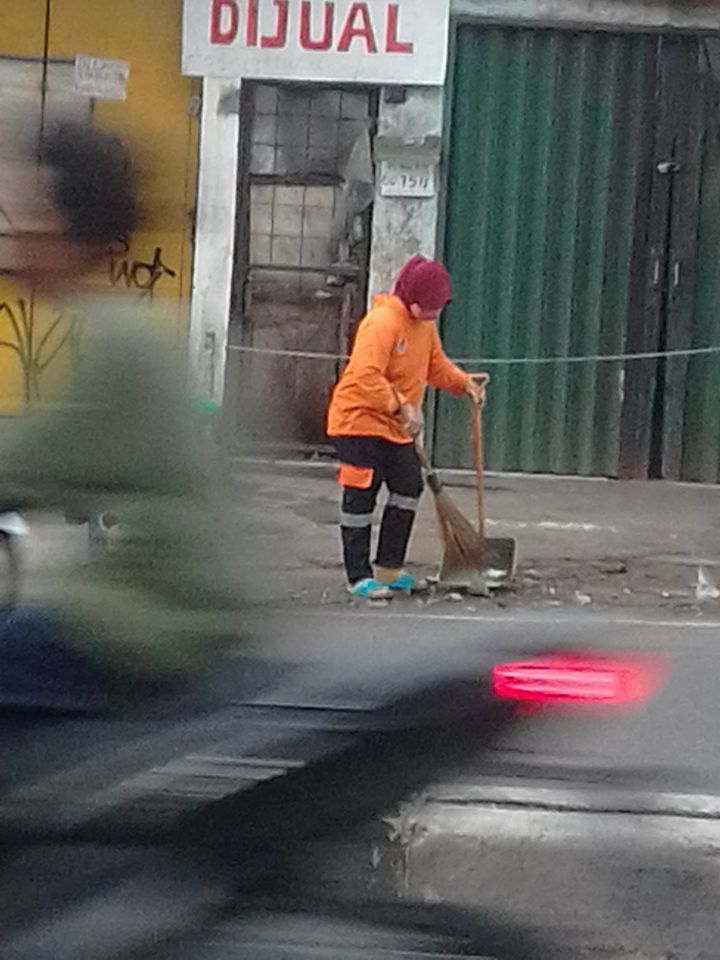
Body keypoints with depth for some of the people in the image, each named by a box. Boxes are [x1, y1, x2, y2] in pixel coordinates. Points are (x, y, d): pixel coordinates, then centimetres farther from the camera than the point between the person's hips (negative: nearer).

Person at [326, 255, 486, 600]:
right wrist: (401, 407, -33)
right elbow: (366, 377, -31)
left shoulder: (424, 324, 6)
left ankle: (388, 568, 21)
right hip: (359, 420, -9)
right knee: (361, 497, -4)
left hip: (397, 427, 9)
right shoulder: (383, 322, -23)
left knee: (408, 487, 11)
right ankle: (359, 577, 2)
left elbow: (436, 364, 17)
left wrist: (464, 383, -1)